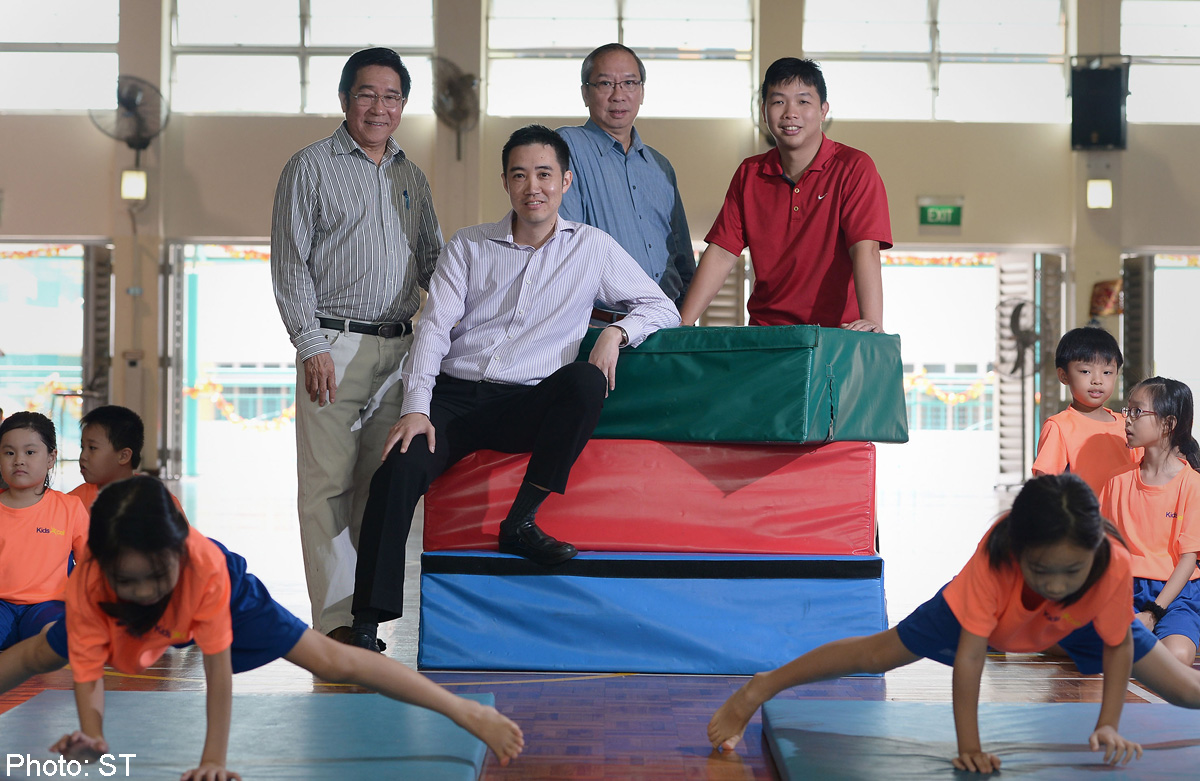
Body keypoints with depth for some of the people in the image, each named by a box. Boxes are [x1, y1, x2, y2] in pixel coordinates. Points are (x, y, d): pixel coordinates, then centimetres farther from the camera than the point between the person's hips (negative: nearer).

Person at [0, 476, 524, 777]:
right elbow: (88, 672, -27)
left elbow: (218, 668, -37)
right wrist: (91, 736, -43)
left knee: (331, 660, -10)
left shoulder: (206, 566, -44)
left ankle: (468, 712, -7)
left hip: (224, 599, -3)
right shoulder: (86, 587, -38)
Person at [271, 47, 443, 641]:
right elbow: (290, 265, -2)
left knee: (380, 480, 5)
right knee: (329, 482, -6)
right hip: (335, 345, -5)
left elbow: (433, 261, 22)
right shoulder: (311, 168, 2)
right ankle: (335, 618, -4)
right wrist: (312, 345, -10)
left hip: (399, 347, 5)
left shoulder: (410, 177, 18)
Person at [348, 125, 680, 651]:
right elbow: (434, 327, 2)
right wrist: (415, 407, -13)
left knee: (585, 381, -32)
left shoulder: (592, 248, 9)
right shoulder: (468, 247, 11)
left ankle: (522, 521, -24)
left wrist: (617, 332, -8)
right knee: (398, 471, -27)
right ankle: (366, 624, -22)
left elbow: (663, 309, 14)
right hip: (454, 396, 0)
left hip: (527, 406, 0)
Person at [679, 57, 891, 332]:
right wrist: (683, 325, -3)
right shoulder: (749, 174, 13)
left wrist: (872, 323, -28)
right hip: (765, 336, 3)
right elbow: (722, 253, 9)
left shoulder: (854, 168, -1)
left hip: (836, 333, -3)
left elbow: (865, 249, -13)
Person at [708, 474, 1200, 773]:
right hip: (988, 611, -1)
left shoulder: (1113, 565, -41)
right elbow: (969, 653, -41)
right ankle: (758, 690, 18)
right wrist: (969, 746, -40)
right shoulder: (994, 556, -46)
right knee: (881, 653, 3)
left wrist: (1109, 726, -25)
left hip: (1076, 622, 2)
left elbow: (1119, 645, -22)